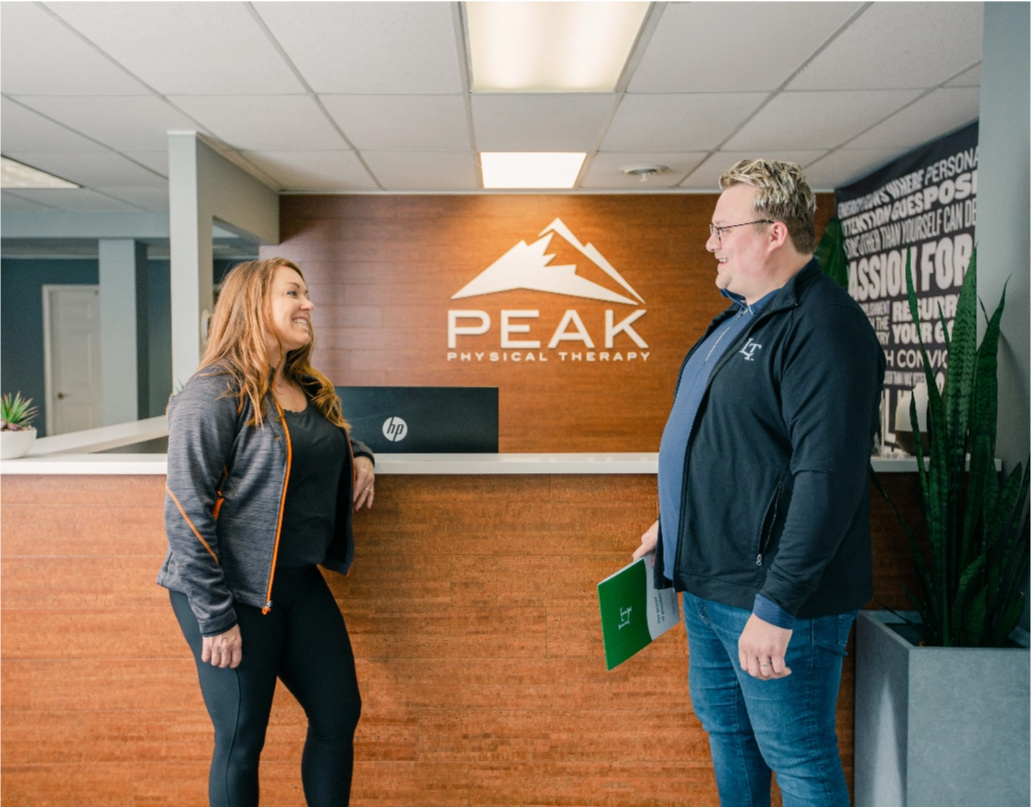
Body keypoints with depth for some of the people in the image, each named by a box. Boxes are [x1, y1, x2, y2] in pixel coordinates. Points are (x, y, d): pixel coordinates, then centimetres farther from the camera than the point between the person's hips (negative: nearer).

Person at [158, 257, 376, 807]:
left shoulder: (310, 391, 8)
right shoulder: (214, 393, -15)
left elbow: (336, 438, 30)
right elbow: (186, 514, -17)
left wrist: (360, 456, 6)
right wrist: (215, 618, -18)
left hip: (301, 583, 7)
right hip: (234, 594, -7)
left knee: (339, 716, 12)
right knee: (242, 741, 8)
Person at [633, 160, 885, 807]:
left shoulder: (823, 326, -20)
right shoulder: (740, 318, 12)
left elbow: (828, 479, -27)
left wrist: (778, 605, -27)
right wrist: (673, 525, 22)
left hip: (773, 595, -9)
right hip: (708, 581, 9)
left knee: (795, 755, 8)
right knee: (723, 723, 23)